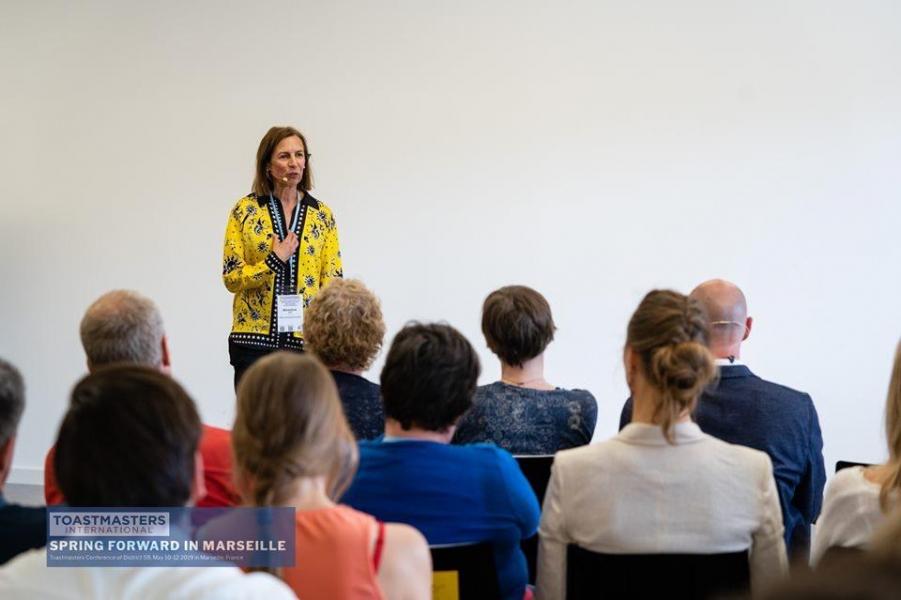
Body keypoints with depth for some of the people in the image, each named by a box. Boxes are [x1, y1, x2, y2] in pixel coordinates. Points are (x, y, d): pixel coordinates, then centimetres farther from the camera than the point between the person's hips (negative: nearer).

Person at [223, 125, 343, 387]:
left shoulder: (322, 215, 6)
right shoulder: (245, 211, 1)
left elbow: (332, 282, 6)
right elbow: (231, 277, 0)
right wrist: (274, 261, -13)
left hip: (305, 339, 1)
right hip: (254, 338, -1)